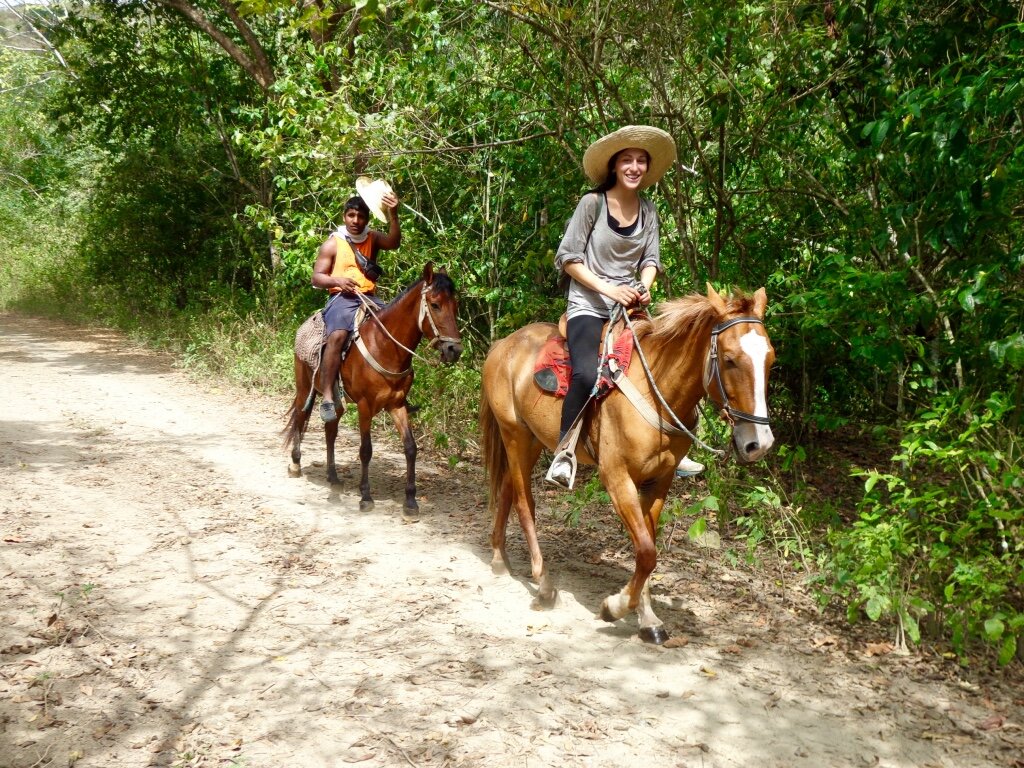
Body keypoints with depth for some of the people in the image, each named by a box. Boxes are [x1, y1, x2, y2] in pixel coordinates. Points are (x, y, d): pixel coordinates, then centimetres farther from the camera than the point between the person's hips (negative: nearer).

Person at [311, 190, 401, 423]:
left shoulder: (373, 238, 12)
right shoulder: (333, 244, 6)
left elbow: (394, 242, -10)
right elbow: (316, 278, 4)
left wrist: (393, 215, -26)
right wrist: (338, 280, -16)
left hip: (370, 298, 4)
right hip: (342, 298, -4)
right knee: (338, 335, -31)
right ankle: (327, 397, -33)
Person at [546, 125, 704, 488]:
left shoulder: (648, 211, 9)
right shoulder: (593, 202, -7)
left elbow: (651, 259, 12)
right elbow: (567, 257, -7)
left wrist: (644, 287, -10)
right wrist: (607, 288, -17)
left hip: (630, 307, 6)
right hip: (589, 306, -6)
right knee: (588, 373, -32)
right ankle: (564, 451, -16)